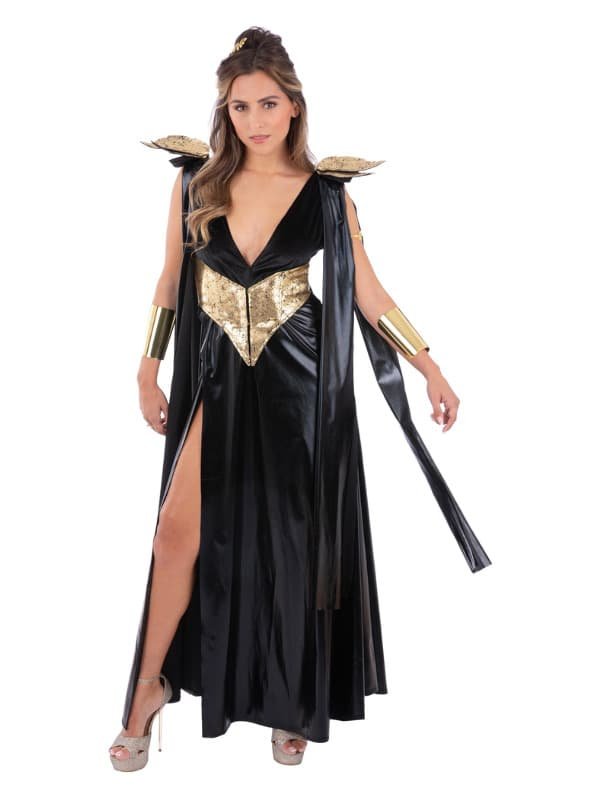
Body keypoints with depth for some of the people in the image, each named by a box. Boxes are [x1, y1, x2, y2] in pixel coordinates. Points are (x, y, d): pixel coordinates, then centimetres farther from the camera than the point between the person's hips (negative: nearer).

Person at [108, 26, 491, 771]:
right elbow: (171, 280, 10)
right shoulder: (196, 180, 2)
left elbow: (369, 294, 2)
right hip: (219, 377, 1)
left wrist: (431, 367, 0)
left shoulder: (327, 192, -2)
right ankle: (150, 687, 16)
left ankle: (294, 703, 26)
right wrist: (149, 367, 10)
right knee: (180, 529, -4)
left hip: (301, 381, -1)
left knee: (296, 540, 6)